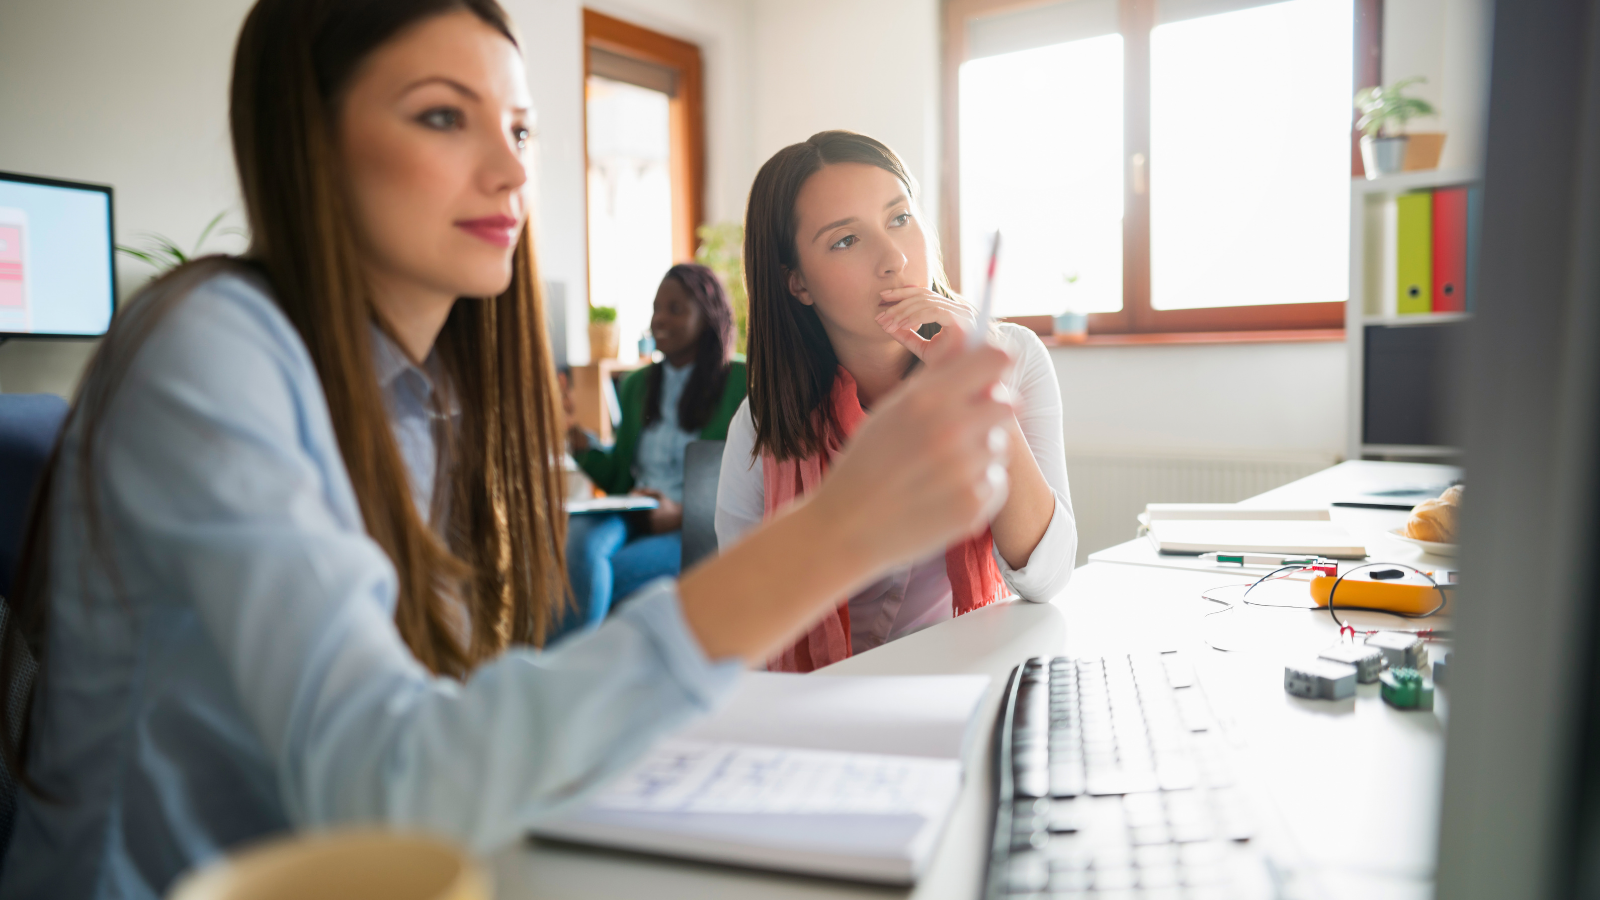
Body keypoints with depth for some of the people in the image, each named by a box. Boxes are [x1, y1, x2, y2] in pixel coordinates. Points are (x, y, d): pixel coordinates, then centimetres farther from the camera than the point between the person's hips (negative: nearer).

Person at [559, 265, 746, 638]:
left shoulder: (740, 383, 2)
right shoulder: (637, 384, 20)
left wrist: (682, 513, -15)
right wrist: (581, 442, 0)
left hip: (699, 531, -4)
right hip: (630, 519, 4)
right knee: (578, 540, -31)